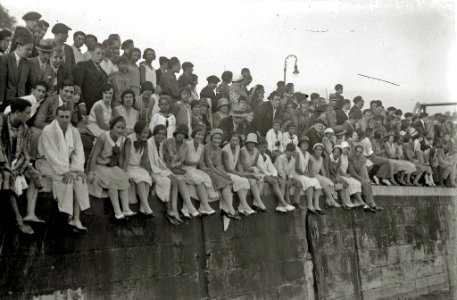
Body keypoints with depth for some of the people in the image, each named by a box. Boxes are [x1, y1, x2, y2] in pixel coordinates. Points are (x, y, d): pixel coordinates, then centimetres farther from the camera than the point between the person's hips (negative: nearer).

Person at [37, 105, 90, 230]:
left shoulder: (74, 131, 4)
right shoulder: (48, 131, -15)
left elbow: (79, 151, 1)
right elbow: (52, 154, -21)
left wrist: (78, 169, -16)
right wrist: (64, 171, -27)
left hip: (67, 164, 5)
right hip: (49, 164, -5)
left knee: (80, 178, -20)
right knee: (65, 179, -31)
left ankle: (76, 218, -22)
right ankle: (67, 214, -21)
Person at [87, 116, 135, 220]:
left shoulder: (124, 140, -2)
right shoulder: (102, 138, -18)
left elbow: (124, 157, 0)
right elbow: (94, 155, -21)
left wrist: (123, 171, -13)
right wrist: (91, 172, -28)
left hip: (114, 167, 5)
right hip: (100, 166, -5)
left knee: (124, 178, -21)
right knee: (112, 179, -29)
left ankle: (126, 209, -26)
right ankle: (117, 211, -32)